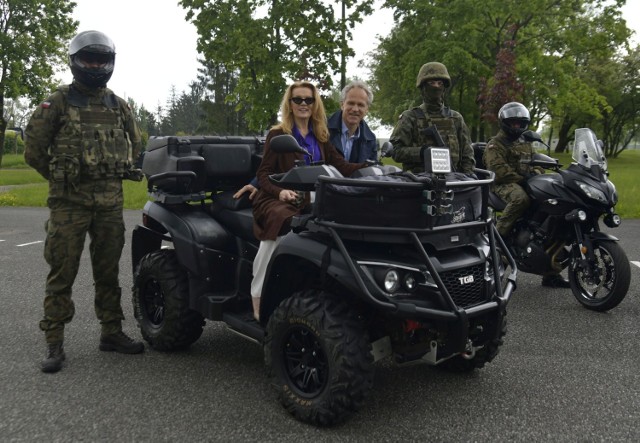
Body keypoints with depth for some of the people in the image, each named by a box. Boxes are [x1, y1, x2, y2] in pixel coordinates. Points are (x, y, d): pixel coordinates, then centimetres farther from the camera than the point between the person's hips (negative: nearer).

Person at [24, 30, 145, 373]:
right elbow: (34, 148, 0)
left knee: (108, 271, 11)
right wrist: (61, 176, 6)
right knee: (62, 273, -2)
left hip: (110, 199, 4)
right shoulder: (58, 102, -1)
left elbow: (133, 143, 26)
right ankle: (54, 343, 5)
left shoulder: (118, 106, 12)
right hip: (69, 200, -4)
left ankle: (111, 332, 21)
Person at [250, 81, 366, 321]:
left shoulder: (320, 137, 20)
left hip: (309, 202, 5)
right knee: (285, 224, -37)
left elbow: (341, 165, 10)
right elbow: (263, 174, 2)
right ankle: (258, 302, -31)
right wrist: (280, 191, -18)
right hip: (276, 201, -4)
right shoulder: (277, 134, 6)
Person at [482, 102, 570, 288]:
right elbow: (498, 170, -13)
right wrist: (522, 178, -19)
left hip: (527, 183, 8)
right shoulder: (495, 145, 2)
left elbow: (537, 163, 23)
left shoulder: (526, 144, 27)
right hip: (504, 184, -7)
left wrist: (535, 173, -2)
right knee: (521, 198, -43)